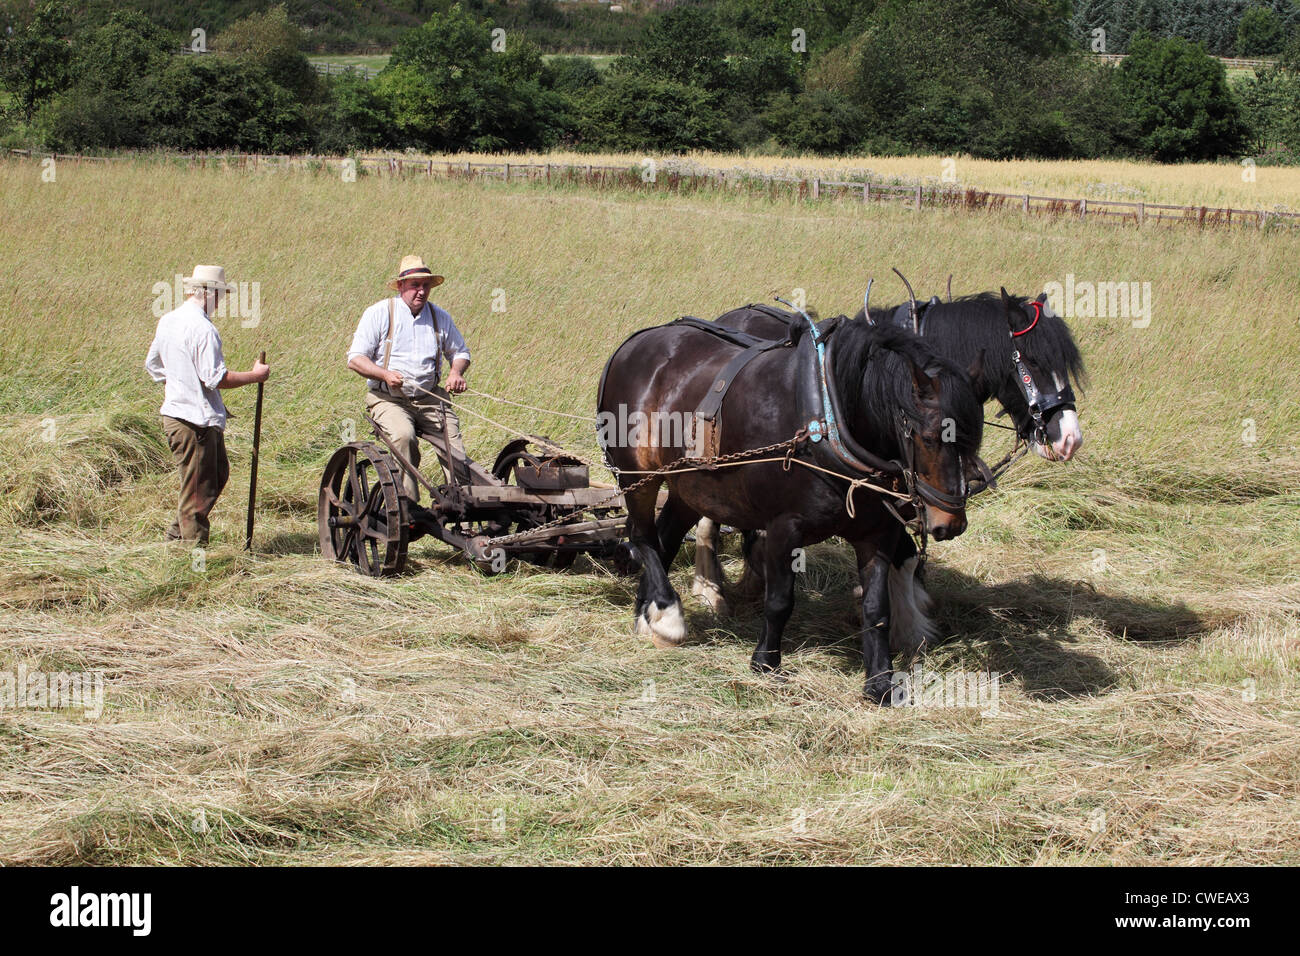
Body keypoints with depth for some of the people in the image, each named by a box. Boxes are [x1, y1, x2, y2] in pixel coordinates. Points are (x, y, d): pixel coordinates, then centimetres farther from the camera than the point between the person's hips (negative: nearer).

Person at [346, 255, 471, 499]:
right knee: (404, 435, -34)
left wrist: (456, 373, 1)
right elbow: (355, 359, -3)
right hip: (388, 399, -4)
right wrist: (385, 374, -22)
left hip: (429, 399, 4)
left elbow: (460, 352, 26)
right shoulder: (379, 313, -1)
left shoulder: (440, 317, 12)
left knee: (456, 451, -17)